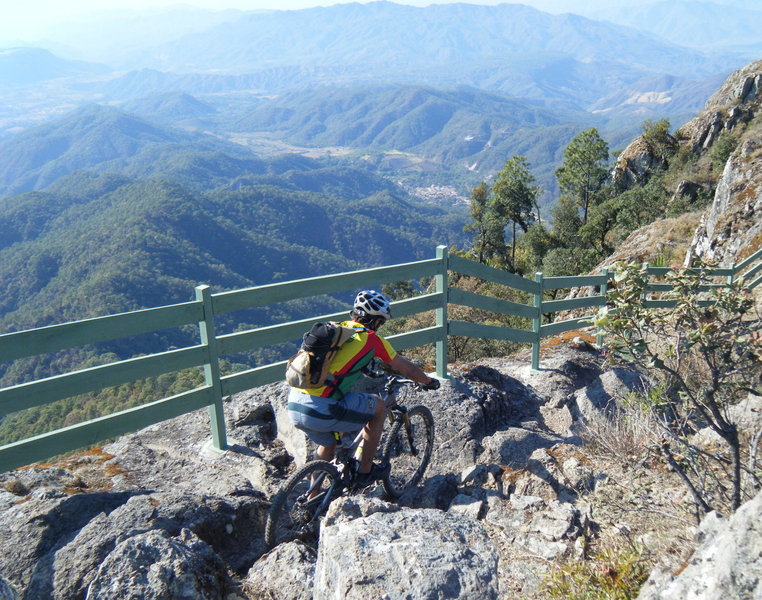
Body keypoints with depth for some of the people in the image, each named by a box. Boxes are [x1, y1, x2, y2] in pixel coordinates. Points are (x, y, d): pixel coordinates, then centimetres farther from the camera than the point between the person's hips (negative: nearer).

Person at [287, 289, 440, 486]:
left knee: (327, 445, 34)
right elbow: (407, 369, 14)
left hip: (293, 406, 7)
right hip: (322, 411, -7)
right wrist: (429, 381, 33)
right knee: (378, 405, 17)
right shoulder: (371, 339, 1)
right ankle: (365, 471, 25)